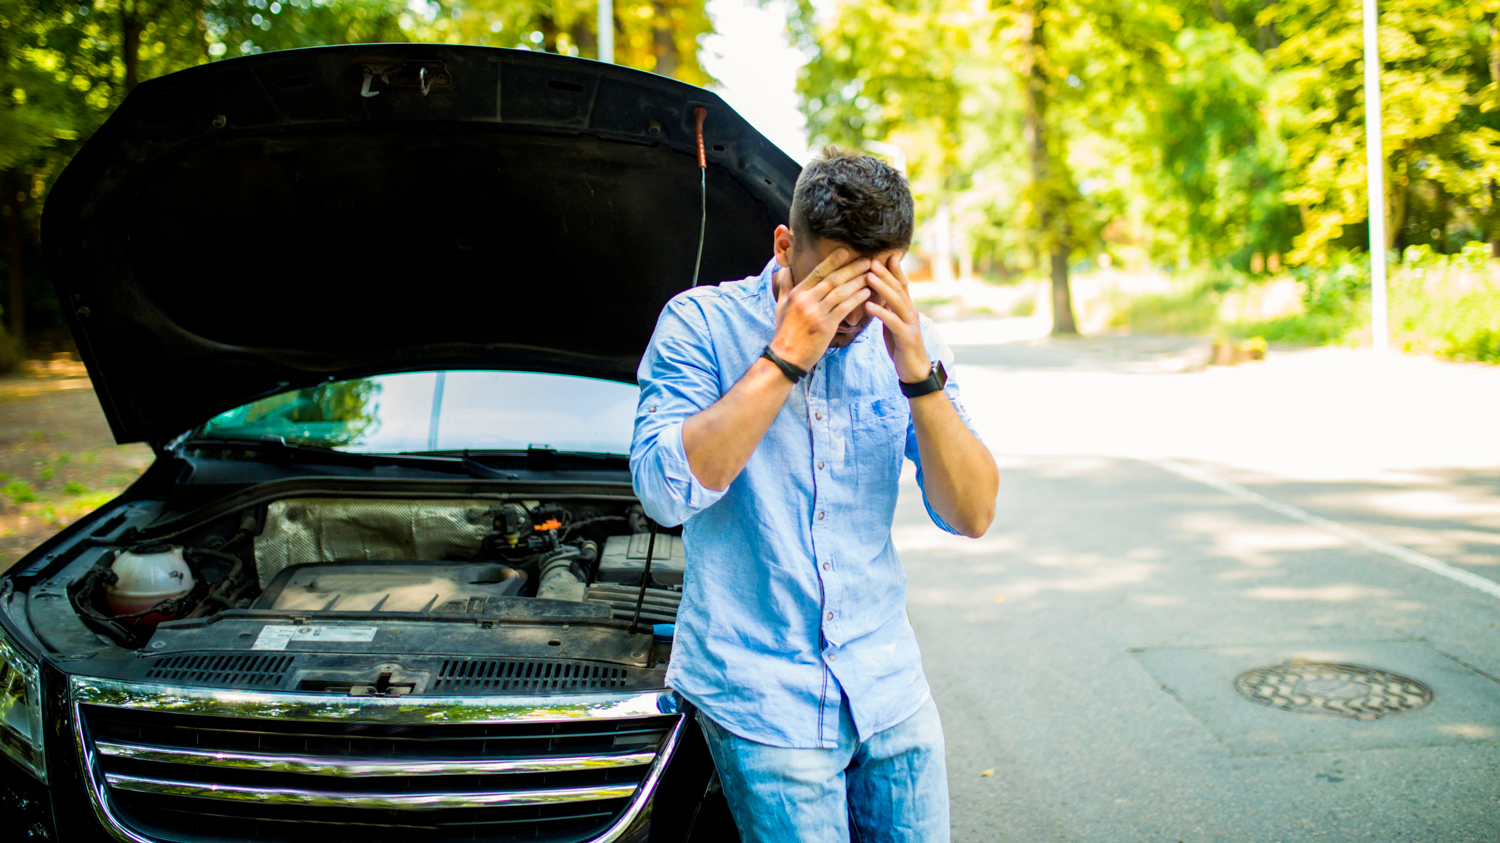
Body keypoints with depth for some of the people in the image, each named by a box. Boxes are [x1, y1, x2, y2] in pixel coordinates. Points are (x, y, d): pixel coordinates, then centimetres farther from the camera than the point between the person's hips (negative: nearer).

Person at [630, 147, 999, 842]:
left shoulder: (905, 339, 2)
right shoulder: (702, 323, -9)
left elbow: (973, 514, -5)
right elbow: (665, 490, -23)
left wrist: (918, 373, -18)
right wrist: (784, 356, -23)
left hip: (890, 689, 5)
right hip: (763, 698, -4)